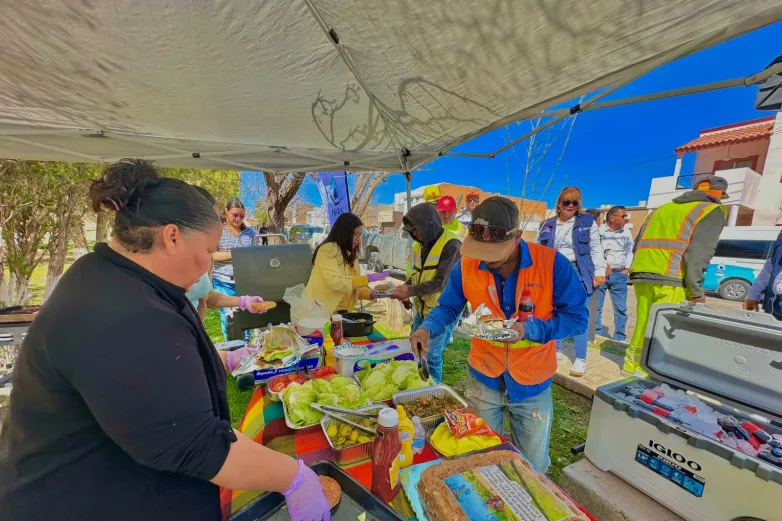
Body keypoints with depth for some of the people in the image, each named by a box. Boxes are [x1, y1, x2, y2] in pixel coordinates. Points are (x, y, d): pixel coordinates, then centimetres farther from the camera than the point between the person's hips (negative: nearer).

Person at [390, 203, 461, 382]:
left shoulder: (451, 245, -19)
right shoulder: (420, 243, 6)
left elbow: (442, 282, -22)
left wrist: (411, 291, -21)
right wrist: (406, 286, -5)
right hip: (421, 307, 8)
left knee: (431, 356, 1)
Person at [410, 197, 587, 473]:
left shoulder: (552, 263, -20)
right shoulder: (466, 266, -14)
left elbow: (577, 318, -14)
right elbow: (448, 307, -2)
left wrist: (529, 329, -30)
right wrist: (427, 329, -22)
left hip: (532, 385, -1)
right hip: (483, 380, 2)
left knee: (533, 468, 23)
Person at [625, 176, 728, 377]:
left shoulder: (664, 208, 26)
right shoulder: (713, 211, 8)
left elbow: (638, 242, 21)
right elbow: (699, 252, -6)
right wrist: (696, 290, -5)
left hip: (641, 273, 6)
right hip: (669, 279, -6)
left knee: (643, 323, 14)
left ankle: (631, 365, 21)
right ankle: (644, 370, 0)